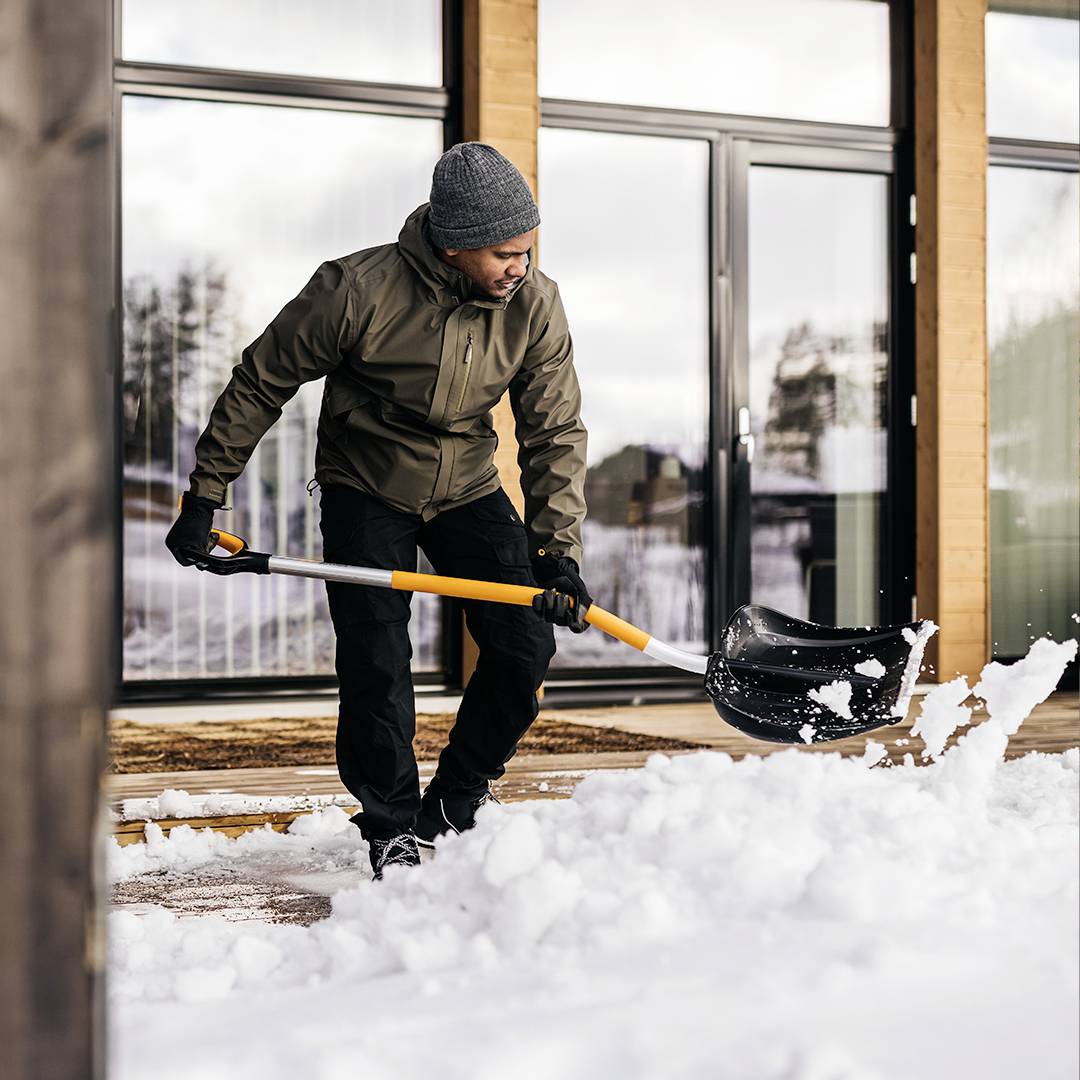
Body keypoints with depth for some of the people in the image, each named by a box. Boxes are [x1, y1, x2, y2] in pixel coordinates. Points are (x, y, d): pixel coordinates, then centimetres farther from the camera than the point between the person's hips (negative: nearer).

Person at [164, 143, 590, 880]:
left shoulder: (536, 307, -16)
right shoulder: (358, 290, -26)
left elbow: (555, 435, -11)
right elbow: (260, 384, -14)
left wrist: (559, 550, -20)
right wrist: (204, 497, -10)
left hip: (467, 488, 3)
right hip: (366, 490, -3)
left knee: (526, 648, -5)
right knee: (376, 667, -9)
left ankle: (455, 805, 15)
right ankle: (391, 827, 13)